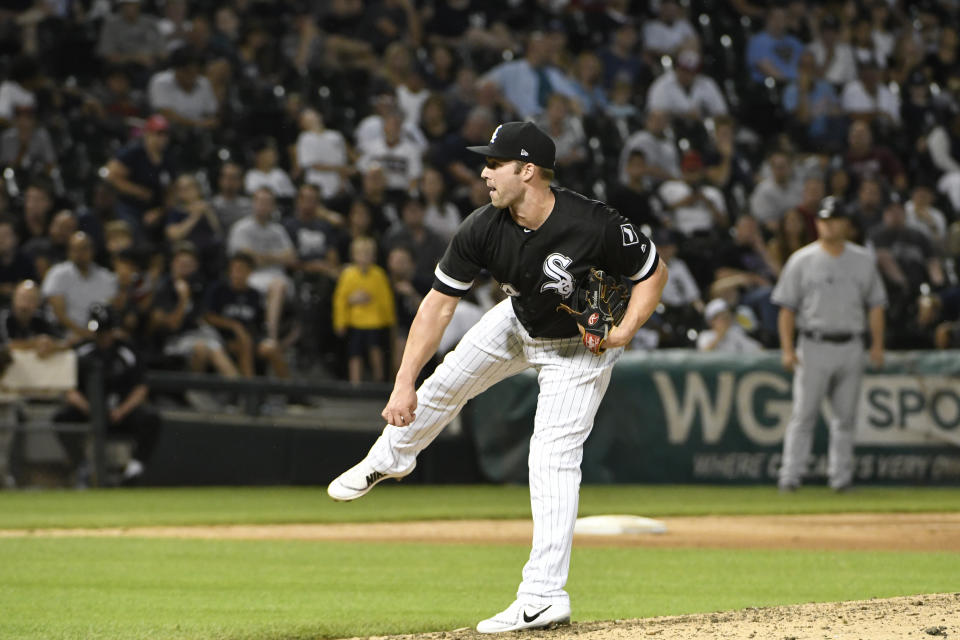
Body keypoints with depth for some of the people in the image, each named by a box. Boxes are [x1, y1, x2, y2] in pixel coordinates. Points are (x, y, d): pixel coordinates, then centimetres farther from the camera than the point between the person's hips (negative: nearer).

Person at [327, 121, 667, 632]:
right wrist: (404, 383, -23)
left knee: (553, 458, -15)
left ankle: (544, 596, -16)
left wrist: (625, 332, -33)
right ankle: (390, 458, 51)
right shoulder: (483, 229, -25)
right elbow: (439, 303, -19)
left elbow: (653, 271, -19)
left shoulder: (595, 226, -37)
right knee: (450, 379, 18)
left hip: (581, 346, -5)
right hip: (519, 323, 5)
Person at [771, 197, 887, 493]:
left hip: (851, 347, 2)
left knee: (846, 415, 5)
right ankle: (790, 476, -6)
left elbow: (876, 305, 12)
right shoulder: (801, 261, 2)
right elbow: (787, 308, 2)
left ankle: (840, 476, 12)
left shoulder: (863, 260, 9)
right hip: (814, 347, -2)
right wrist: (787, 349, -7)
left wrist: (877, 345, 4)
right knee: (804, 414, -6)